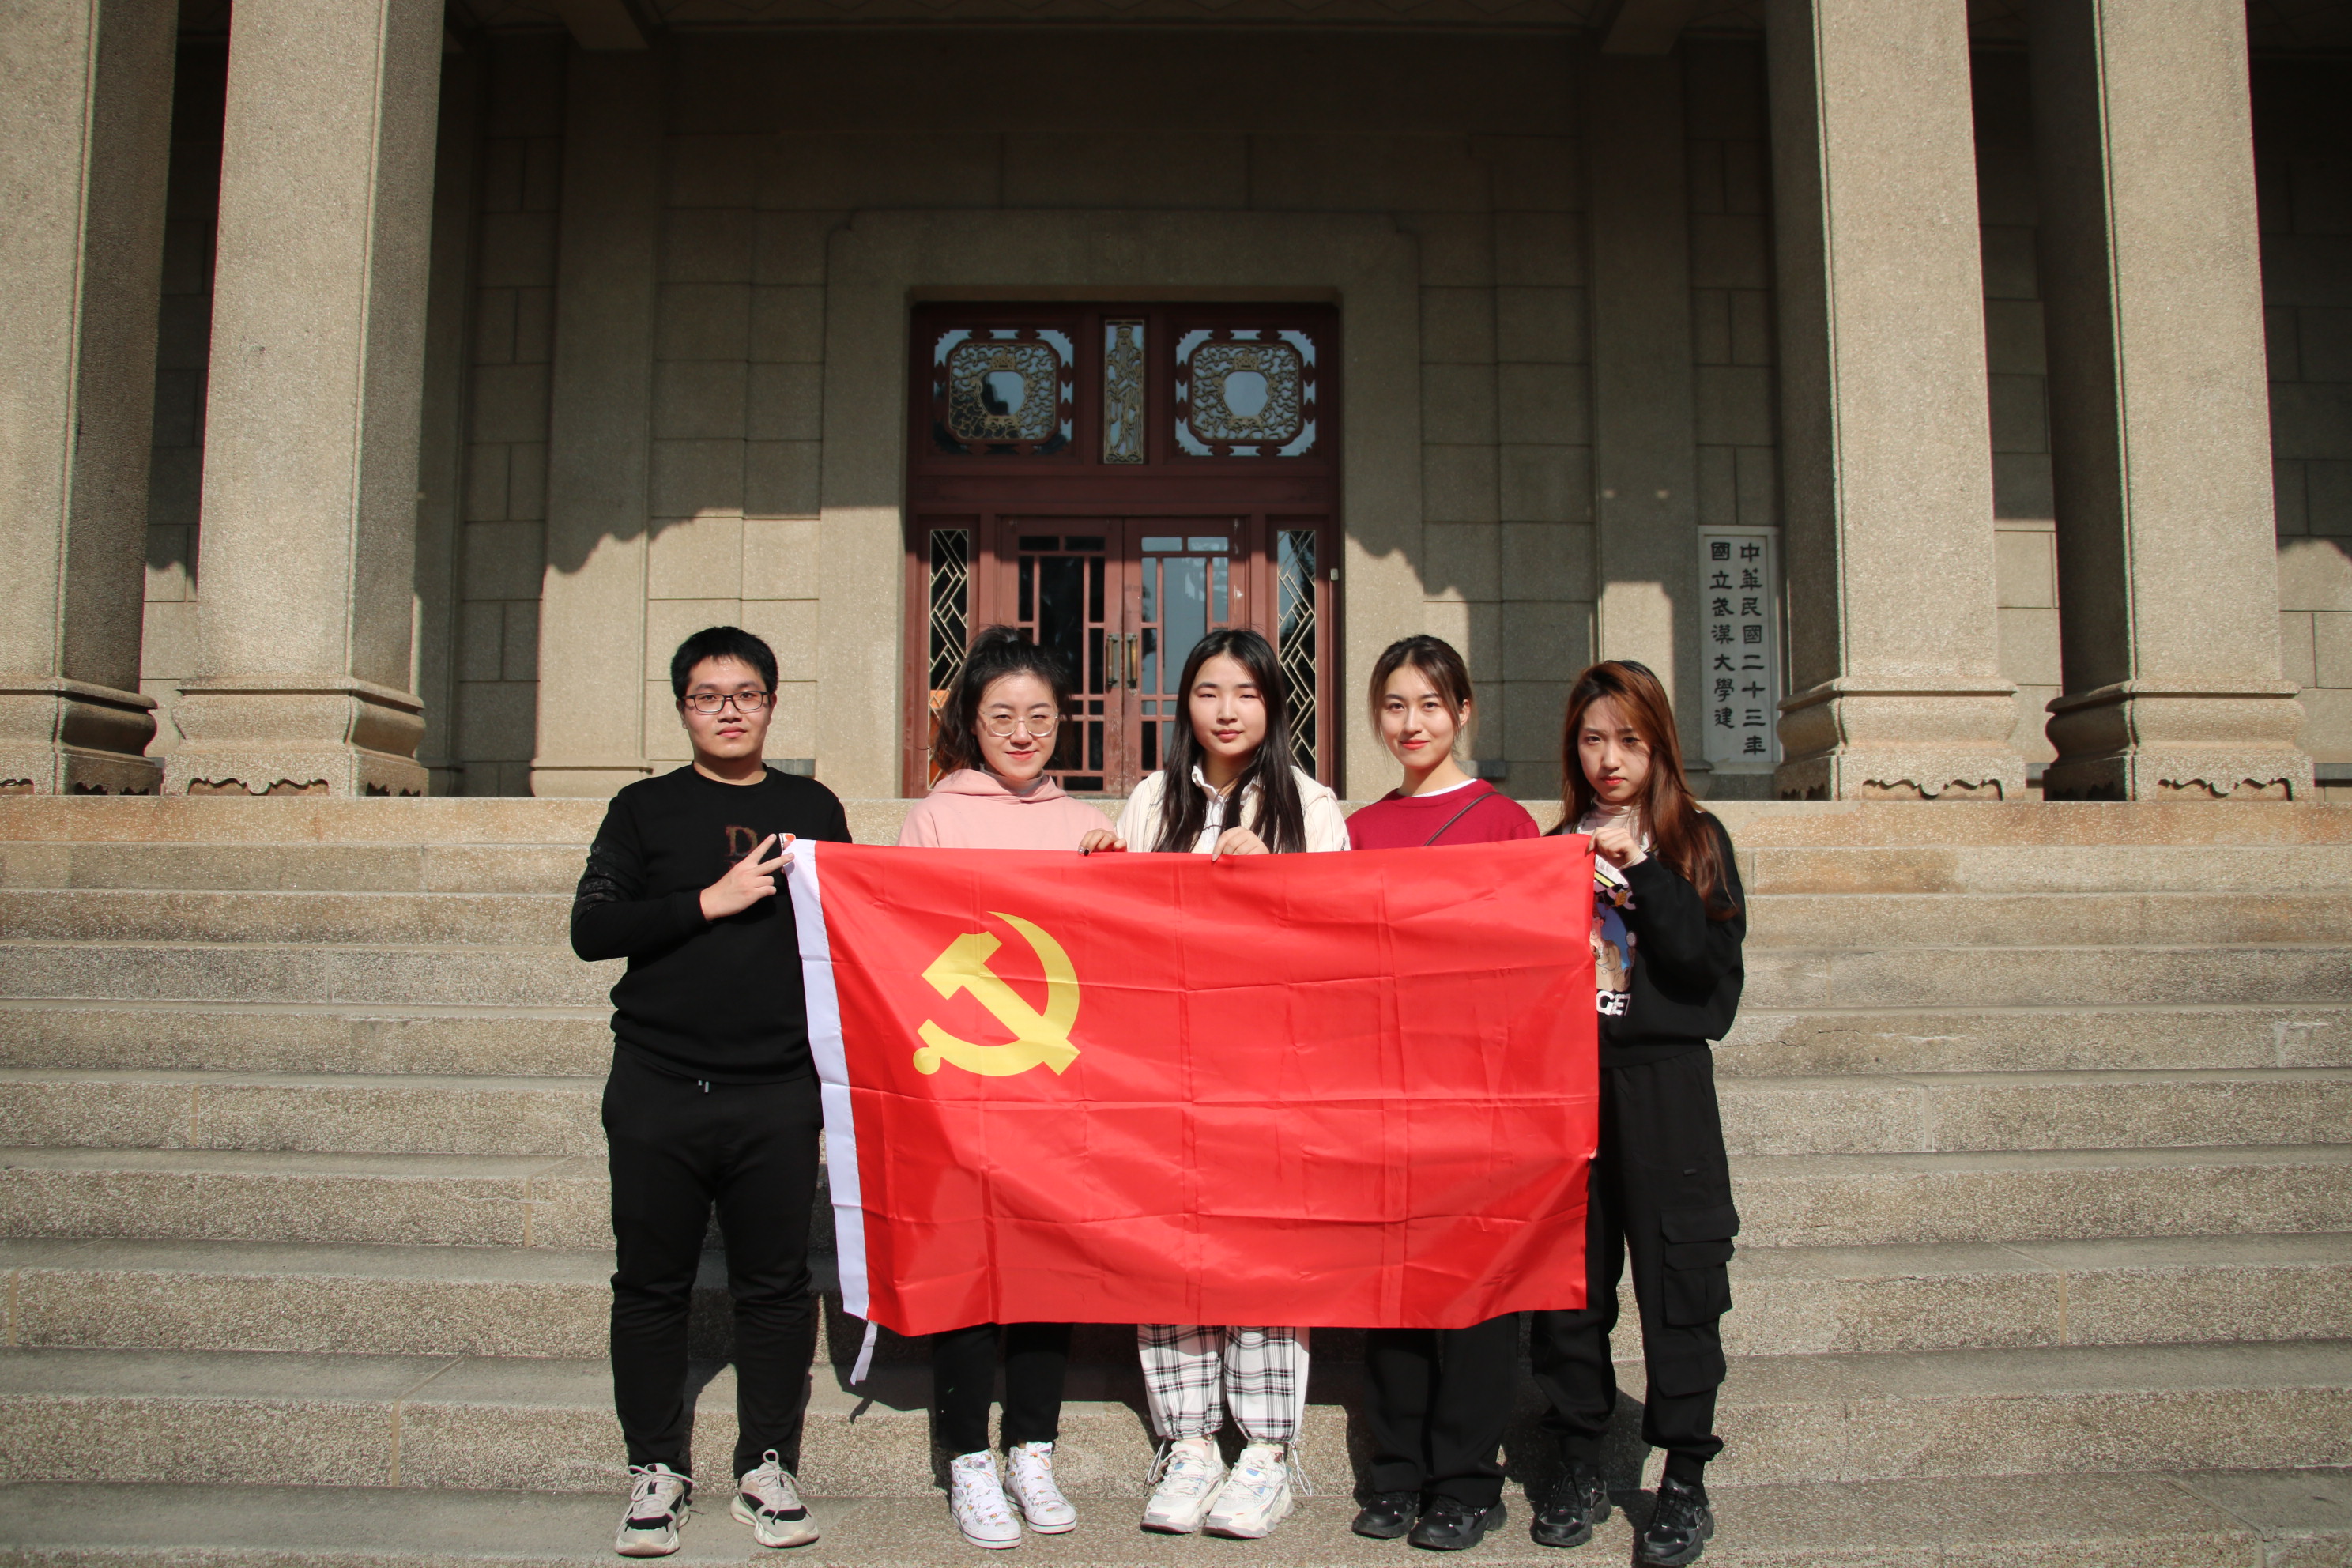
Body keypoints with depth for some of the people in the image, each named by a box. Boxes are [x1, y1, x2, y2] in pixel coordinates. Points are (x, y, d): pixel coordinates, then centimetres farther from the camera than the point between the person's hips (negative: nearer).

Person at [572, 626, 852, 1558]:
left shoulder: (812, 808, 12)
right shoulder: (645, 809, 8)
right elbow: (591, 930, -3)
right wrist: (710, 900, -11)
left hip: (778, 1094, 1)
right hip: (657, 1092, 0)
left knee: (775, 1285, 5)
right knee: (652, 1286, 7)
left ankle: (766, 1467, 19)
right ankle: (657, 1469, 21)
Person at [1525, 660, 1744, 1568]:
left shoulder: (1695, 842, 5)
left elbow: (1713, 963, -8)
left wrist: (1640, 875, -13)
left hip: (1664, 1084, -2)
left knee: (1677, 1284, 1)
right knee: (1567, 1283, 6)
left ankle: (1686, 1484, 13)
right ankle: (1579, 1470, 20)